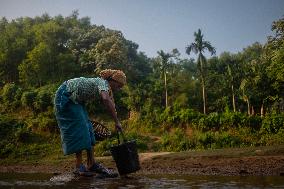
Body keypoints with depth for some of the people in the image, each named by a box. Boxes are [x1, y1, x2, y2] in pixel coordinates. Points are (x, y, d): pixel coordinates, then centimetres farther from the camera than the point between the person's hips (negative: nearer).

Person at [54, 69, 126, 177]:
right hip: (65, 97, -10)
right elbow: (106, 99, -46)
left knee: (87, 129, 6)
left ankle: (91, 164, 10)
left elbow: (111, 106, 7)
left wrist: (120, 138, 5)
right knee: (78, 129, -12)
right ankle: (79, 167, -7)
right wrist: (117, 122, -43)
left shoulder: (108, 89, 4)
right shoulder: (103, 83, -24)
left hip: (76, 100, 10)